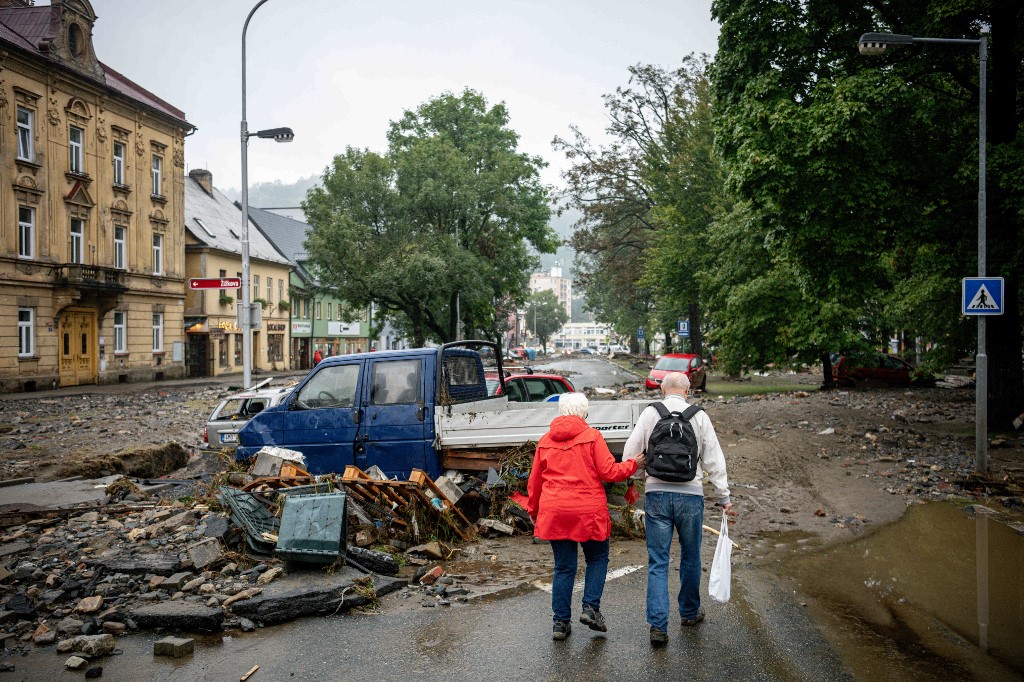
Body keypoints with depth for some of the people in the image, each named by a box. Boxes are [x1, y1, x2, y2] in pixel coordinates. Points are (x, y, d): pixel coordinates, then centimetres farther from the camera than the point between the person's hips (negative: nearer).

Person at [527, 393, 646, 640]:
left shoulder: (545, 441, 8)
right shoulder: (592, 436, -4)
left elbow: (534, 482, 13)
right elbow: (608, 472, -7)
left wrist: (533, 510, 26)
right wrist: (633, 464, 9)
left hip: (554, 513, 3)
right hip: (588, 511, -3)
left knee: (564, 567, 10)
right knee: (597, 559, 17)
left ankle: (561, 622, 11)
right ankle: (591, 608, 4)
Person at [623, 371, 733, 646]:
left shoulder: (650, 414, 1)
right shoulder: (699, 417, 2)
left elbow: (630, 452, 0)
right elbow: (713, 459, 3)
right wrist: (724, 497, 8)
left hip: (656, 493, 0)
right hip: (690, 495, 1)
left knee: (657, 562, 4)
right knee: (690, 558, 18)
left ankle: (658, 625, -1)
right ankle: (690, 612, 35)